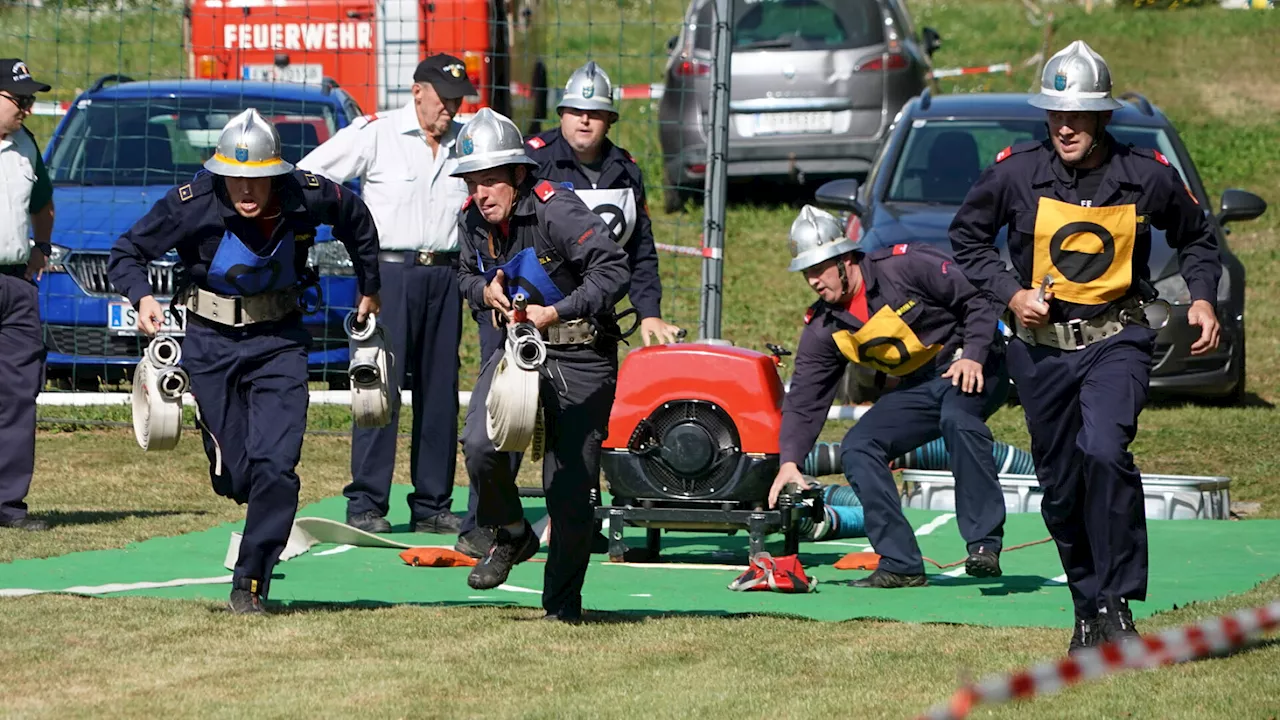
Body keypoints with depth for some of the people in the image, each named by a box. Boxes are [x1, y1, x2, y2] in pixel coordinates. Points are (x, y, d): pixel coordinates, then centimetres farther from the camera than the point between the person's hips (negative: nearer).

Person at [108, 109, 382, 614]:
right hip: (210, 343, 0)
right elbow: (125, 252, -8)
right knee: (233, 475, 2)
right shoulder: (193, 204, -18)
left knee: (275, 466, -13)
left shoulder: (308, 197, -14)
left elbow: (357, 221, 10)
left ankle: (250, 584, -2)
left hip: (279, 342, 0)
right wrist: (142, 297, -28)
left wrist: (369, 288, 19)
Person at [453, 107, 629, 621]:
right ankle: (510, 536, 6)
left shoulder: (557, 211, -21)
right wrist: (484, 290, -5)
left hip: (580, 358, -5)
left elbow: (614, 270, -26)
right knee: (480, 445, -22)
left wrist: (555, 312, -31)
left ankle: (562, 602, 16)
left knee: (570, 490, -2)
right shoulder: (473, 219, 0)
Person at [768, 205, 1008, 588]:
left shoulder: (905, 266, -19)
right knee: (858, 449, -9)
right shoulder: (823, 327, 0)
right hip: (919, 386, 7)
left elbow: (979, 298, -15)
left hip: (974, 368, -7)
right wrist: (789, 461, -12)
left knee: (957, 416, -38)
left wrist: (973, 356, -27)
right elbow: (803, 401, 0)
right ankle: (901, 565, -7)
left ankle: (984, 545, -37)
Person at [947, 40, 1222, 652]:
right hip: (1040, 348, 2)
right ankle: (1087, 608, 24)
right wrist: (1010, 292, -5)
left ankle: (1117, 603, -20)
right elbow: (967, 239, 9)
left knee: (1103, 450, -26)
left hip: (1116, 342, -2)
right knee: (1060, 487, 7)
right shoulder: (1016, 172, -6)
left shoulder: (1146, 177, -5)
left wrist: (1202, 297, -2)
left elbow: (1195, 238, 14)